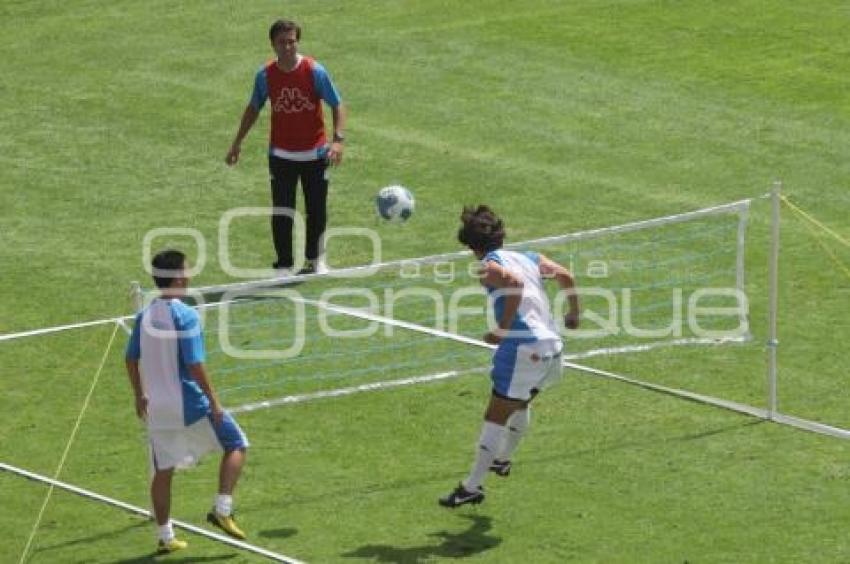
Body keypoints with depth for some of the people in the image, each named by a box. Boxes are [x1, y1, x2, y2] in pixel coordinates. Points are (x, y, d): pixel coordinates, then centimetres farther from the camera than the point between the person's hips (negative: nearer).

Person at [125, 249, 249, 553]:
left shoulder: (145, 315, 5)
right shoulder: (185, 316, -17)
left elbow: (131, 360, 12)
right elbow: (194, 366, -20)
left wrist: (140, 395, 24)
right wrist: (213, 401, -13)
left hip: (157, 408, 7)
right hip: (190, 404, -6)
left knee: (163, 471, 12)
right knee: (235, 444, 10)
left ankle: (165, 537, 17)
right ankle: (222, 509, -1)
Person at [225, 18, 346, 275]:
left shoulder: (315, 71, -13)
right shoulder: (265, 75, -6)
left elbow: (337, 105, -8)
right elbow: (254, 107, 10)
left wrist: (338, 139, -22)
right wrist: (237, 143, 10)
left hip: (314, 153, -1)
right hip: (281, 155, 1)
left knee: (317, 210, 9)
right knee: (281, 213, -2)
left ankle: (315, 259, 29)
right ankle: (284, 266, 6)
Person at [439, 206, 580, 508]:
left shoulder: (489, 266, -4)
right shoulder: (529, 258, 17)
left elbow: (515, 283, -23)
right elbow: (565, 276, 12)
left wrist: (502, 330, -18)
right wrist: (573, 314, 26)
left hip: (523, 348, -7)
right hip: (553, 344, 7)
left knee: (496, 418, -2)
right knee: (520, 404, 30)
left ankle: (472, 486, -1)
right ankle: (502, 459, 46)